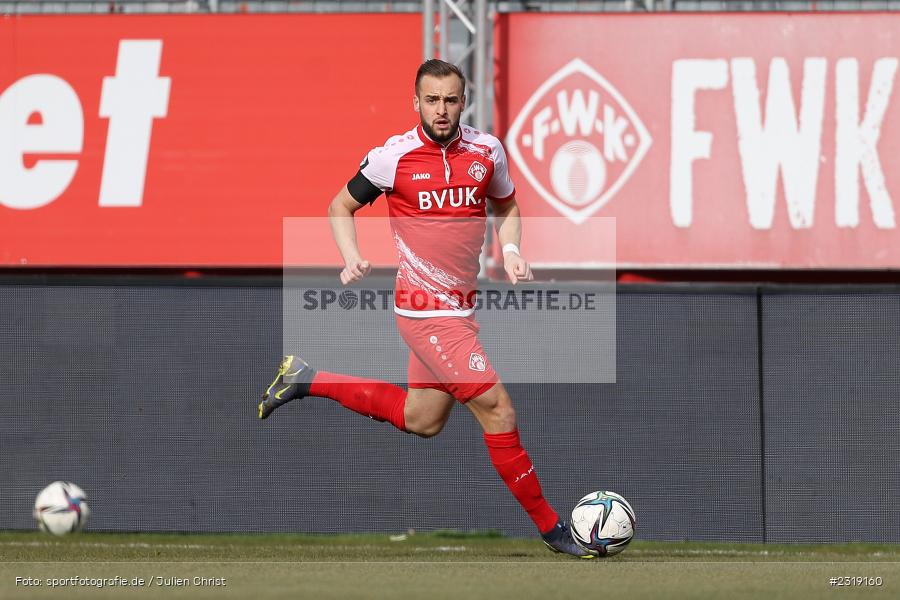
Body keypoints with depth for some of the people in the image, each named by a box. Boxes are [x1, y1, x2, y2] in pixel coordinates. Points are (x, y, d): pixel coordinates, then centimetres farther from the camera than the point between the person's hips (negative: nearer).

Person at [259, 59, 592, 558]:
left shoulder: (487, 151, 1)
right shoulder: (394, 157, -11)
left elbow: (505, 206, 19)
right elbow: (340, 207, 3)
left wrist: (510, 251, 0)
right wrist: (352, 258, -14)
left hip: (458, 307, 7)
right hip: (426, 310, -7)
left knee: (421, 421, 20)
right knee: (497, 409, -12)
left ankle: (307, 380, 31)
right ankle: (549, 526, -2)